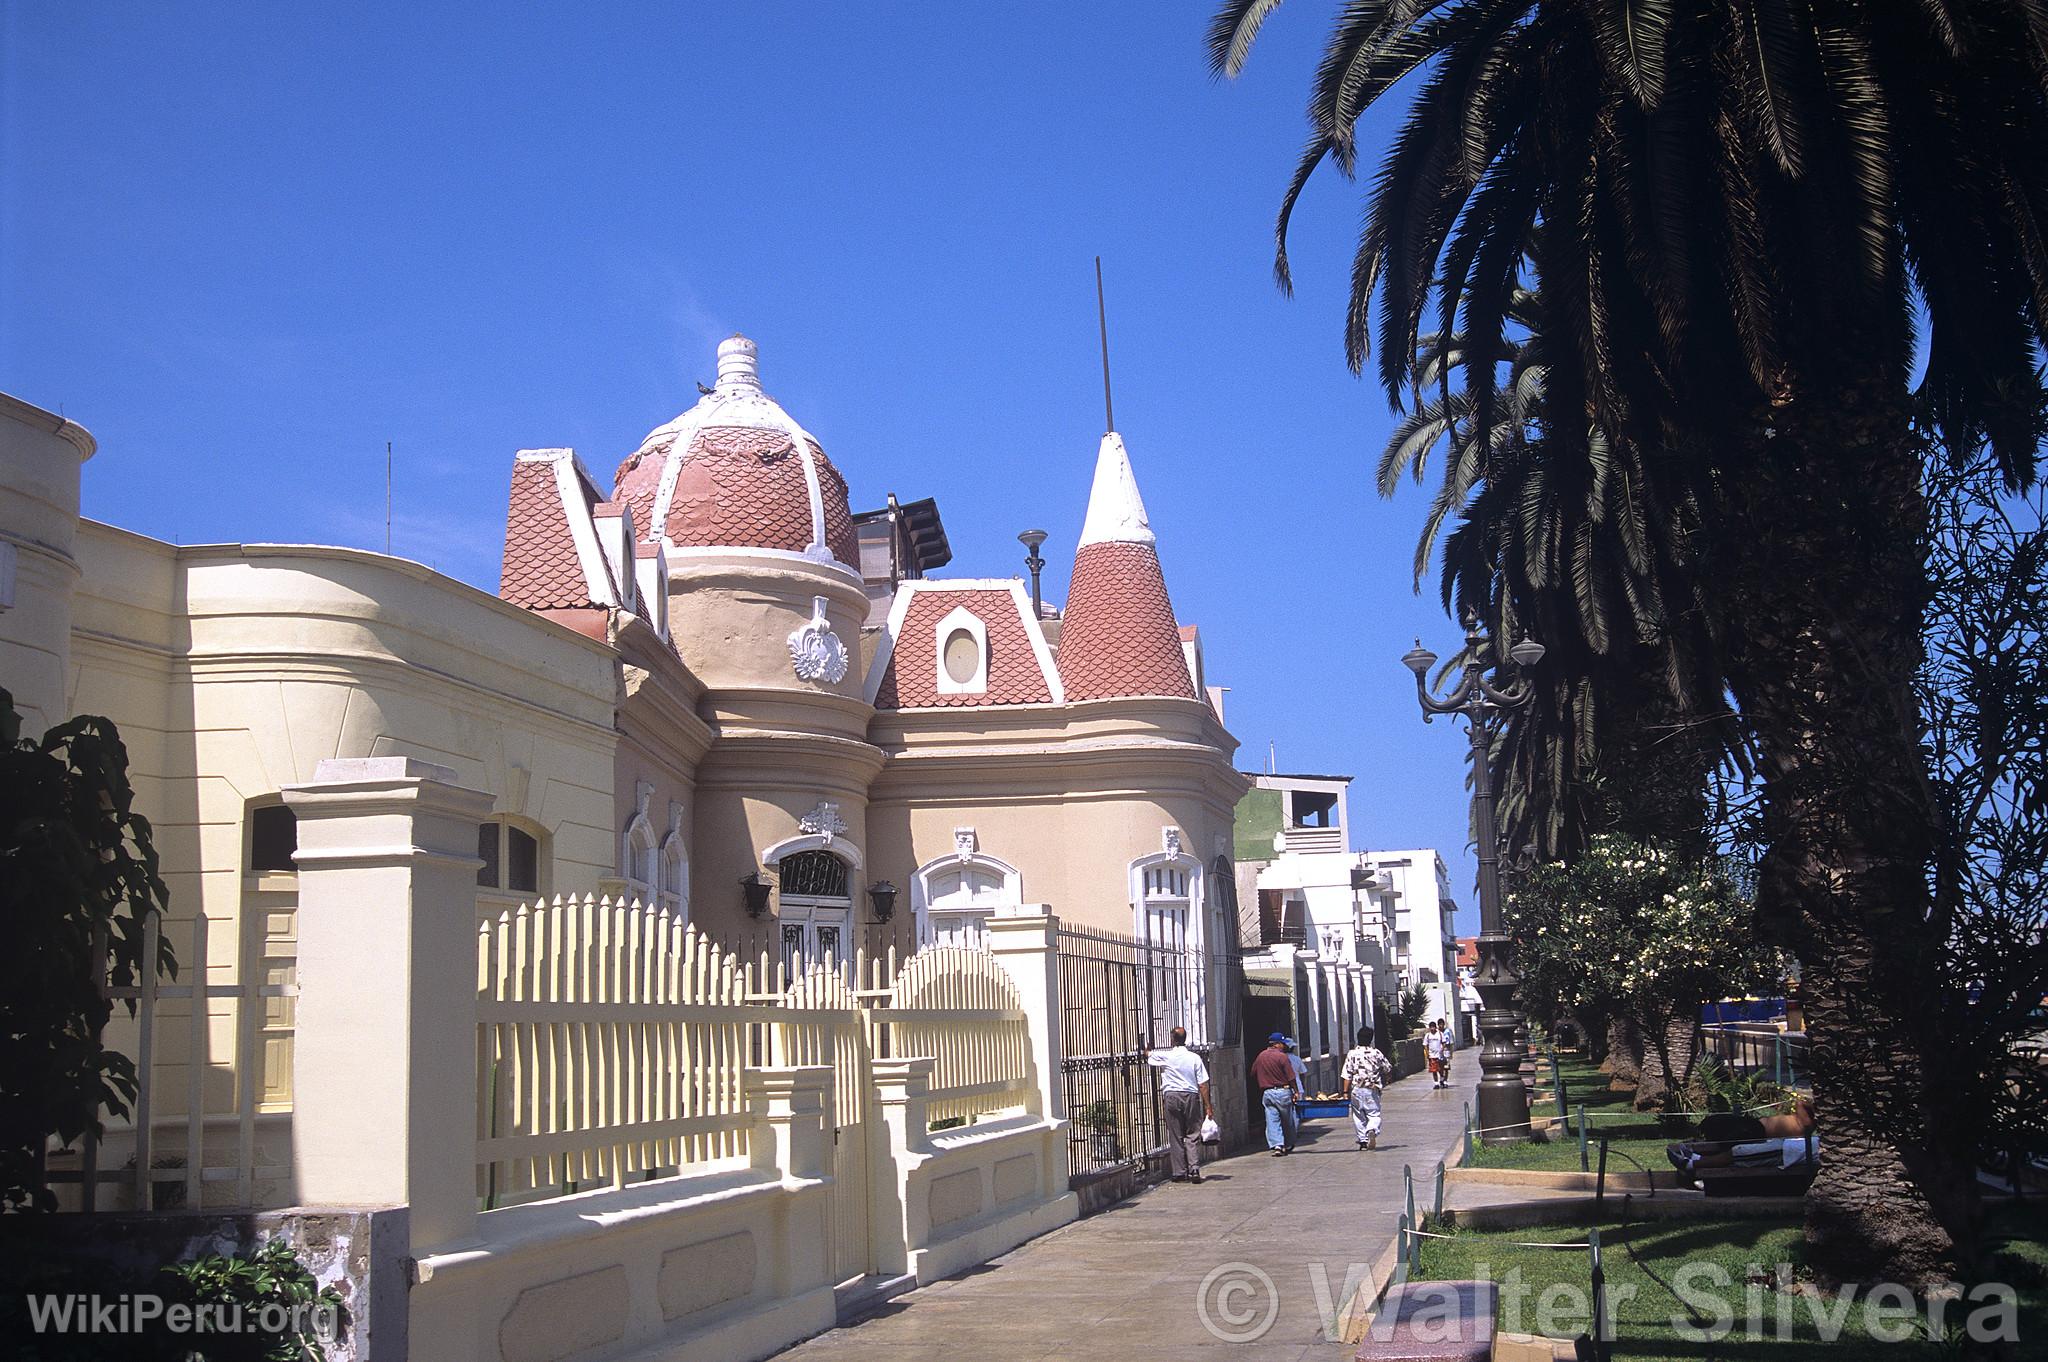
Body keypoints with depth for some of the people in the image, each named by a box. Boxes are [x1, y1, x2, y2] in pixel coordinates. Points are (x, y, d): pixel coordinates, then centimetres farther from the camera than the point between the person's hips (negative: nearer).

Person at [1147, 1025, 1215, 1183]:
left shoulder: (1164, 1057, -4)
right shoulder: (1195, 1058, -2)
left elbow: (1147, 1057, 16)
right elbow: (1203, 1084, -3)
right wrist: (1208, 1106, 2)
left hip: (1171, 1097, -1)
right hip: (1191, 1097, 1)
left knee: (1175, 1136, 4)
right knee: (1193, 1135, 5)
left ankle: (1179, 1173, 4)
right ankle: (1194, 1169, -6)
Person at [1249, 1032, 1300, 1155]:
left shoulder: (1260, 1057, 7)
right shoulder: (1282, 1056, -11)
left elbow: (1253, 1076, 14)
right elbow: (1291, 1077, -11)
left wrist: (1261, 1088, 23)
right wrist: (1295, 1091, -3)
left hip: (1267, 1093, 4)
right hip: (1283, 1091, -4)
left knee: (1272, 1120, 2)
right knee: (1287, 1120, 11)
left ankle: (1277, 1145, -10)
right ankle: (1288, 1146, 21)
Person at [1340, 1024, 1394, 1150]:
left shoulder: (1352, 1054, -3)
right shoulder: (1376, 1053, -1)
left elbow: (1347, 1075, -6)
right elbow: (1388, 1069, 13)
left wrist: (1346, 1092, -2)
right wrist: (1386, 1079, 34)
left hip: (1356, 1089, 0)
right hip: (1372, 1089, 0)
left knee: (1358, 1115, 15)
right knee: (1374, 1114, 2)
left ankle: (1363, 1140, 16)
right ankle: (1372, 1131, -28)